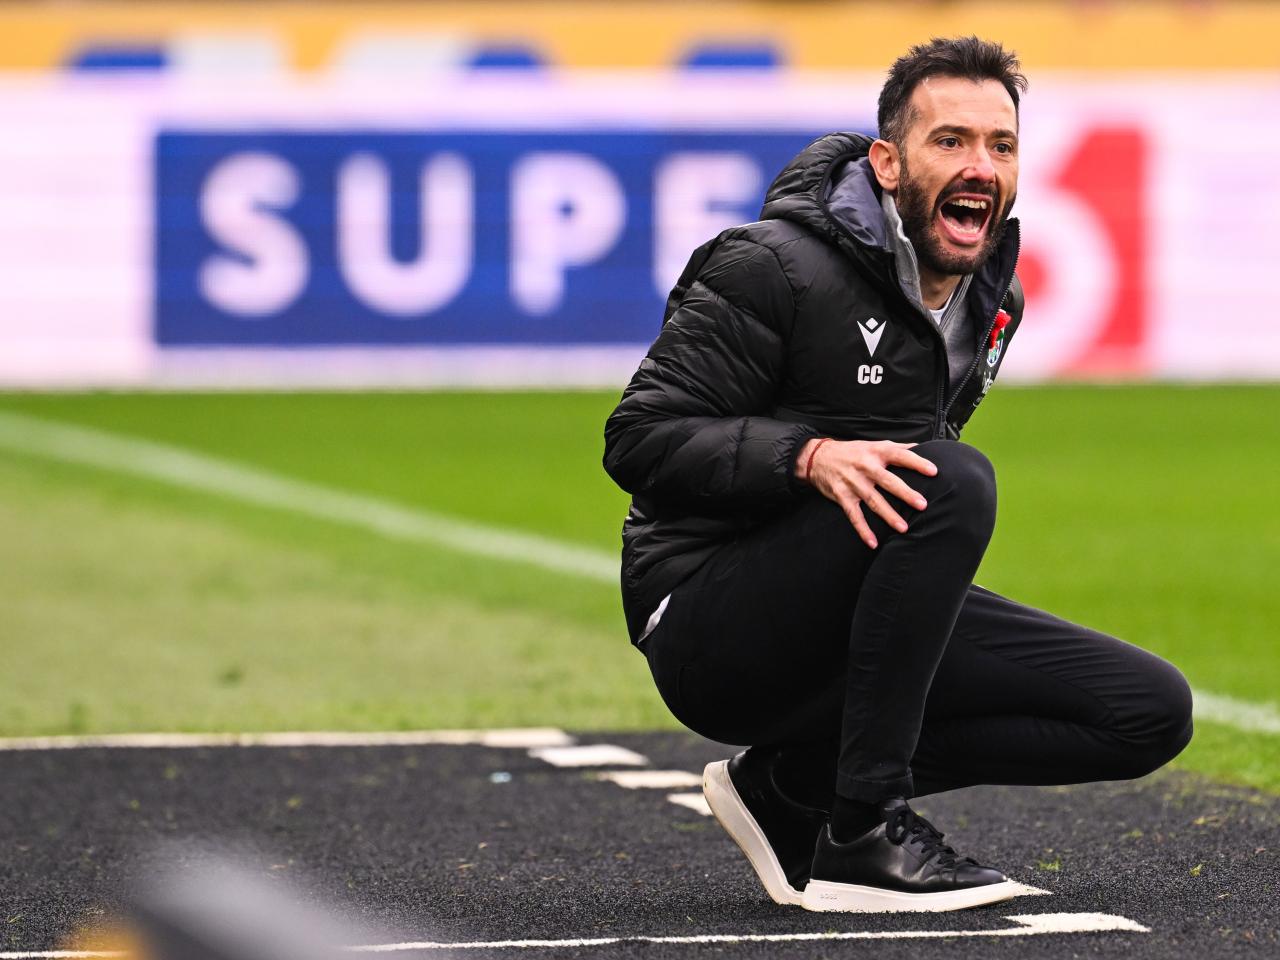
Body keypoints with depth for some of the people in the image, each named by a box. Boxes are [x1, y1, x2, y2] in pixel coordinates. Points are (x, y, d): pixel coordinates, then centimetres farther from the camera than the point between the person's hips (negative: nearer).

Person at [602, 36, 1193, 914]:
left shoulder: (991, 303, 10)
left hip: (847, 634, 8)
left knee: (1153, 710, -4)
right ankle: (862, 836, -26)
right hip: (710, 629, -8)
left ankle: (793, 783, 1)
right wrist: (807, 457, -31)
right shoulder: (773, 270, -14)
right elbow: (639, 440, -17)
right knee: (954, 483, -32)